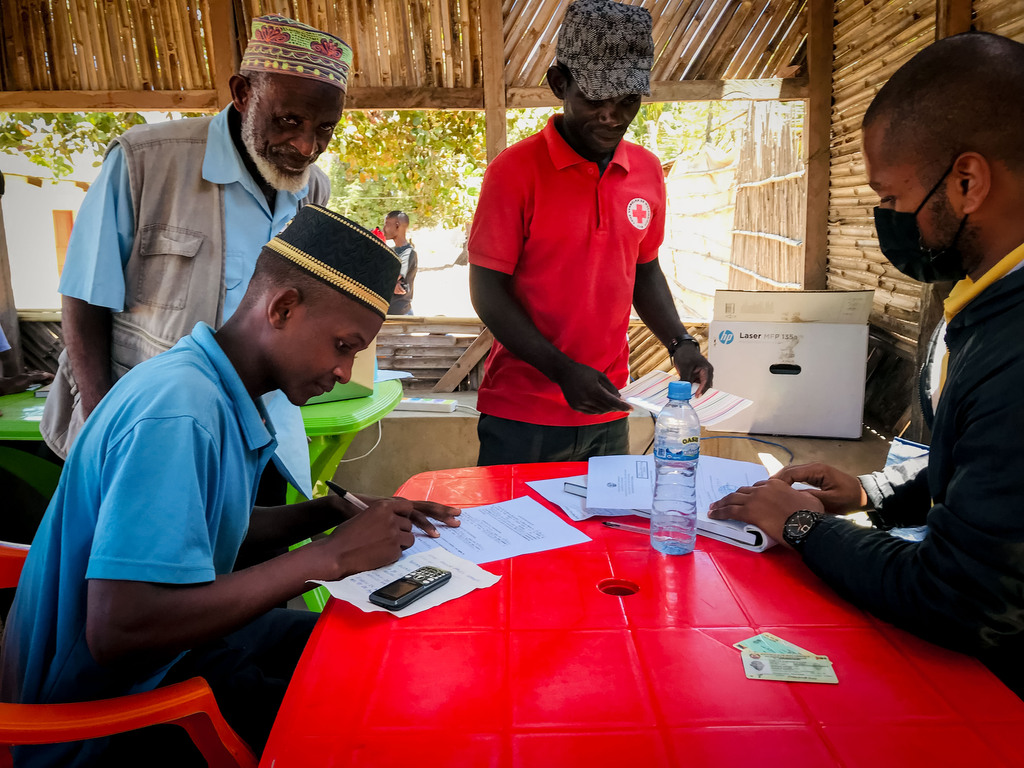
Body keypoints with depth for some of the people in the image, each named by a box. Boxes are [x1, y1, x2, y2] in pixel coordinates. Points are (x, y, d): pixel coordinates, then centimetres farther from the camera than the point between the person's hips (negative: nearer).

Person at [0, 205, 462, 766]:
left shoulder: (221, 393, 1)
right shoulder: (177, 410, -30)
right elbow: (116, 630, -35)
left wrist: (329, 512, -2)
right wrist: (328, 557, -29)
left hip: (170, 638, 9)